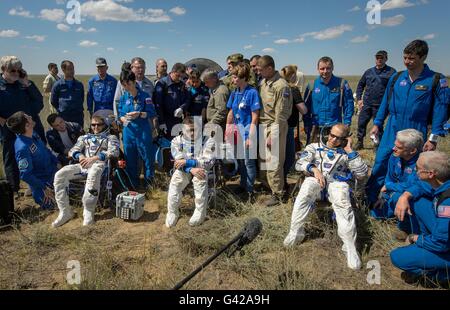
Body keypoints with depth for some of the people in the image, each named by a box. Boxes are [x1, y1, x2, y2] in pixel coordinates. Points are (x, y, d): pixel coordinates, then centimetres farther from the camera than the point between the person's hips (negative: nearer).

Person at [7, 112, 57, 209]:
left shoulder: (32, 134, -8)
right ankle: (40, 197, 13)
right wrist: (44, 188, -22)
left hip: (52, 171, 8)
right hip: (43, 181, -8)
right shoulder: (23, 148, -32)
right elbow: (25, 175, -28)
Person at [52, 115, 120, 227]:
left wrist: (94, 158, -15)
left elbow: (114, 152, -2)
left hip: (99, 164, -4)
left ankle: (88, 212, -35)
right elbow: (72, 151, 18)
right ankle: (65, 212, -18)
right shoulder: (84, 137, 32)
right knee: (59, 175, -23)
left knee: (93, 175, -42)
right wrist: (80, 156, -8)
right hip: (82, 165, 5)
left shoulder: (111, 137, 20)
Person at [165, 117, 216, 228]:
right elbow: (179, 161, -9)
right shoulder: (177, 141, 0)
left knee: (200, 180, -35)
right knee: (175, 182, -29)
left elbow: (208, 162, -16)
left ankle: (200, 213, -21)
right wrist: (191, 169, -29)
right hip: (183, 169, 2)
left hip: (201, 169, -1)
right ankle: (172, 212, -13)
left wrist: (187, 162, -21)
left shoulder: (208, 141, -6)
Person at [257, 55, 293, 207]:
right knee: (268, 159, 14)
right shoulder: (263, 82, 9)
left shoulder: (281, 86, -15)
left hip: (275, 126, -8)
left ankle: (277, 194, 12)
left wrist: (273, 135, -17)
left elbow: (280, 115, -16)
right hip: (263, 124, 8)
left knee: (274, 162, -3)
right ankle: (275, 187, 30)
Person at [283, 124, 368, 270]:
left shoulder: (346, 153, 23)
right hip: (315, 179, 0)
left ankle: (350, 247, -35)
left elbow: (362, 173, 9)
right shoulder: (314, 147, 23)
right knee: (306, 189, -37)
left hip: (337, 182, 0)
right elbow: (299, 163, 8)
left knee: (343, 203, -36)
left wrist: (350, 150, 6)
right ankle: (296, 232, -31)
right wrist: (314, 169, -12)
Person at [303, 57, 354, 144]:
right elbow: (306, 107, 8)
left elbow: (349, 105, 1)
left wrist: (347, 124, -6)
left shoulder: (342, 84, -1)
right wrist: (307, 127, 3)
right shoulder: (312, 85, 3)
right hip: (316, 128, 1)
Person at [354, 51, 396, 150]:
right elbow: (360, 85, 20)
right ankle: (360, 143, 22)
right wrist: (359, 99, 11)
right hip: (366, 104, 4)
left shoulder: (391, 72, -3)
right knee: (361, 123, 6)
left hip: (380, 105, -4)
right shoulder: (369, 72, 11)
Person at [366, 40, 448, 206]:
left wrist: (433, 138, -10)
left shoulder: (436, 80, -8)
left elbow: (440, 110, -7)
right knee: (379, 166, 2)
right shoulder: (396, 77, 3)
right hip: (391, 132, 3)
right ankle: (369, 202, 13)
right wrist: (377, 124, 9)